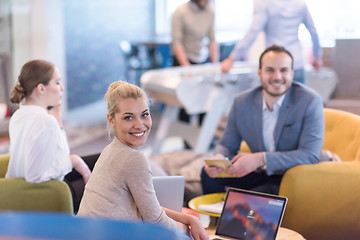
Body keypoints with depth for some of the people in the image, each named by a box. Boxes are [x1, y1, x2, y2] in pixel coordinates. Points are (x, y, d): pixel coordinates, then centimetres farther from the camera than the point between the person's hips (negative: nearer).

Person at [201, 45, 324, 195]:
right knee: (209, 173, -10)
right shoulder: (242, 103, -3)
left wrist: (261, 159, -33)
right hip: (258, 174, 5)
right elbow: (227, 145, 6)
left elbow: (310, 156, -23)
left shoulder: (310, 101, -17)